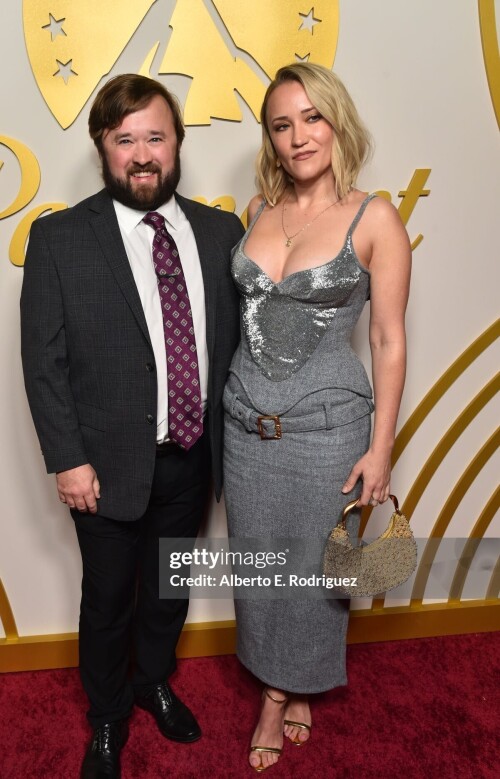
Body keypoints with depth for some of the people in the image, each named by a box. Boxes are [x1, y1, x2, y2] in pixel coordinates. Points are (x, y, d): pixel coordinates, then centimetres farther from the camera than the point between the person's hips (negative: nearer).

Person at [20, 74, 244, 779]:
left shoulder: (221, 231, 0)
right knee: (108, 600, 17)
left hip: (194, 457, 4)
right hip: (111, 465, -3)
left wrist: (232, 428, 0)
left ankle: (155, 681, 54)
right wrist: (68, 460, -12)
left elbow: (237, 337, 3)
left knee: (170, 585, 24)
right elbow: (44, 363, -9)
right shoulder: (58, 238, -10)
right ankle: (108, 717, 46)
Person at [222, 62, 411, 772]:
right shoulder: (260, 210, 4)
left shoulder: (375, 219, -8)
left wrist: (381, 448, -8)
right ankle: (273, 692, 42)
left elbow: (388, 339, -7)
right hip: (246, 420, 4)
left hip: (327, 426, -4)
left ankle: (302, 686, 43)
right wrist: (238, 400, 11)